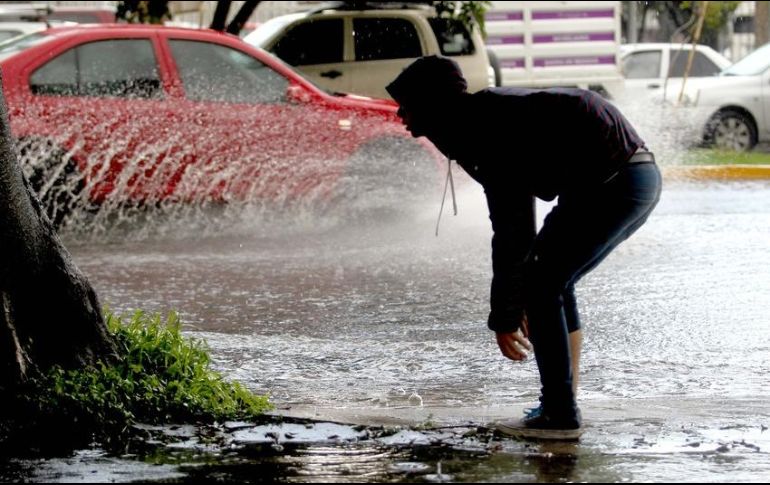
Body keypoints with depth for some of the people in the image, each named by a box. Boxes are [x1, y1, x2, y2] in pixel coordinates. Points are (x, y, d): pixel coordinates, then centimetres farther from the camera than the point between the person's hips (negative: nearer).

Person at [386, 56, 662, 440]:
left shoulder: (487, 130, -14)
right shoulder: (488, 116, 17)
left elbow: (511, 231, -16)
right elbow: (516, 222, 22)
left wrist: (504, 318, -9)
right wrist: (514, 305, 22)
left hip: (615, 182, -10)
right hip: (639, 177, 10)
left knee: (542, 285, -5)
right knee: (552, 282, 16)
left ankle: (559, 415, -3)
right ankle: (562, 406, 18)